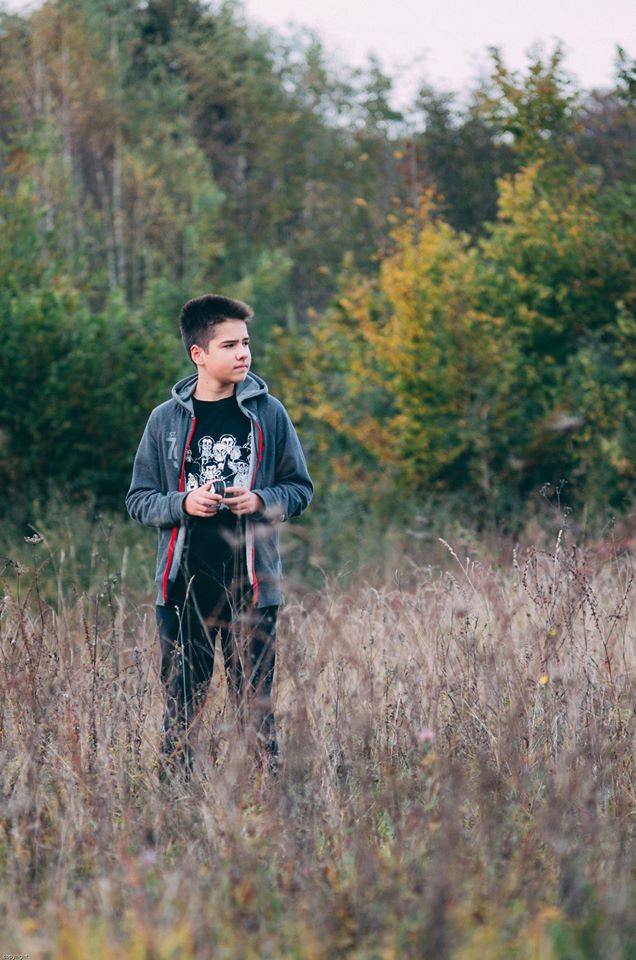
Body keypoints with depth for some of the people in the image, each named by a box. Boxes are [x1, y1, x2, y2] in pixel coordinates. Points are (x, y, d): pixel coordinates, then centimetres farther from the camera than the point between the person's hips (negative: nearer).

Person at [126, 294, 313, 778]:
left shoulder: (268, 413, 5)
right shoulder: (166, 420, 5)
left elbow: (300, 488, 10)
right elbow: (139, 499, 9)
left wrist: (261, 501, -10)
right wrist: (183, 504, -11)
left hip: (251, 585, 0)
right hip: (183, 586, 0)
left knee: (256, 710, 1)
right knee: (181, 707, 1)